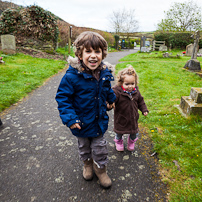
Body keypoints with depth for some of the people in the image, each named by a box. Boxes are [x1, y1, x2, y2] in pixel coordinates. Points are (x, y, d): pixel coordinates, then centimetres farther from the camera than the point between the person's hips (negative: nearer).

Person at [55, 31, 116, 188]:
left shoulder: (105, 73, -8)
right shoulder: (72, 76, -24)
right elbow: (62, 97, -17)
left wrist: (111, 99, 24)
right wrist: (69, 118, -22)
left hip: (99, 121, 3)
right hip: (82, 121, -2)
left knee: (100, 148, 16)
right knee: (84, 146, 23)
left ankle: (100, 169, 43)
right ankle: (87, 164, 53)